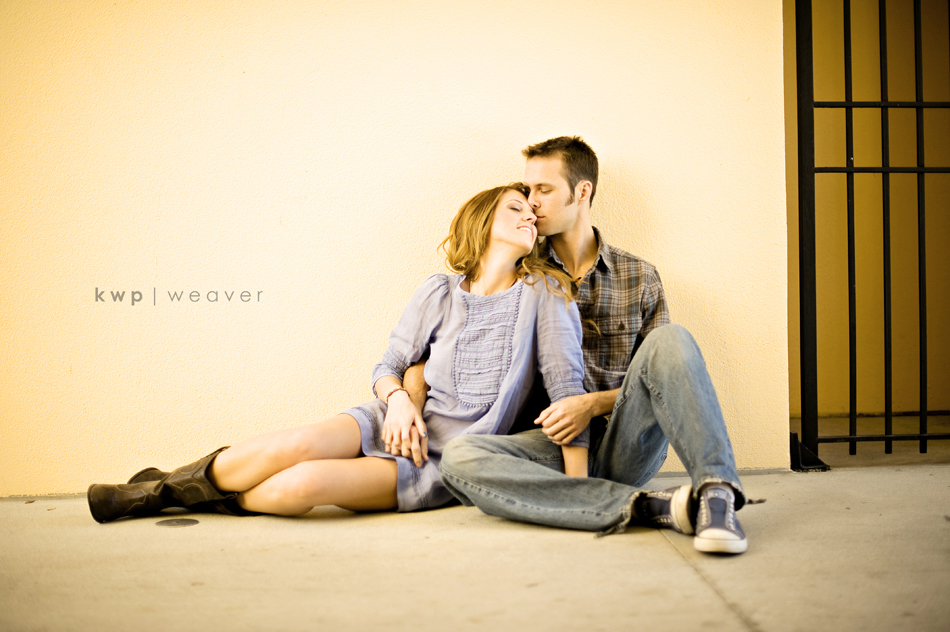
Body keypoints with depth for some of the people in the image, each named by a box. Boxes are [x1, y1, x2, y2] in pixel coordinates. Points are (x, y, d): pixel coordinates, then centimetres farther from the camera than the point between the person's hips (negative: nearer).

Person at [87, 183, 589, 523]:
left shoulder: (544, 291, -3)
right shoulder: (439, 294, 4)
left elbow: (566, 384, -7)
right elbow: (388, 366, 10)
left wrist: (576, 490, -14)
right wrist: (397, 398, -14)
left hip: (446, 465, -2)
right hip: (403, 424, 2)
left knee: (299, 487, -26)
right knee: (297, 446, -28)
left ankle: (185, 495, -2)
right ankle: (164, 485, -5)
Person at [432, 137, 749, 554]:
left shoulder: (639, 278, 12)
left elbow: (661, 377, 8)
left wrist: (593, 403, -8)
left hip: (623, 443, 0)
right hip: (554, 445, 1)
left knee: (669, 340, -25)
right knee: (459, 457, -32)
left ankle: (716, 491, -41)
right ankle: (650, 508, -34)